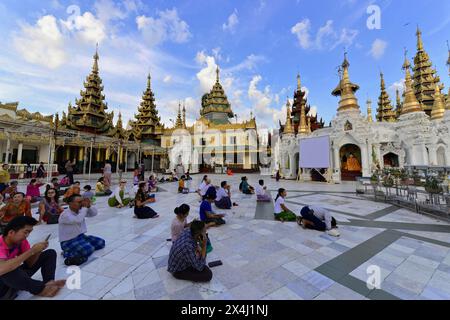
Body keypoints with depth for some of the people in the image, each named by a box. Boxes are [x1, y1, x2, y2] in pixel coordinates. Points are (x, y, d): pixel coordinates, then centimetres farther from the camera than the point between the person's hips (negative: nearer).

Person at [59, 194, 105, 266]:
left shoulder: (80, 210, 1)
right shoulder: (65, 215, -21)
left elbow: (94, 213, 1)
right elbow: (78, 220, -37)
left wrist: (89, 206, -17)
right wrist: (85, 207, -28)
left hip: (81, 236, 8)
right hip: (69, 241, -8)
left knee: (101, 242, -1)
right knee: (89, 249, -30)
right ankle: (68, 253, -7)